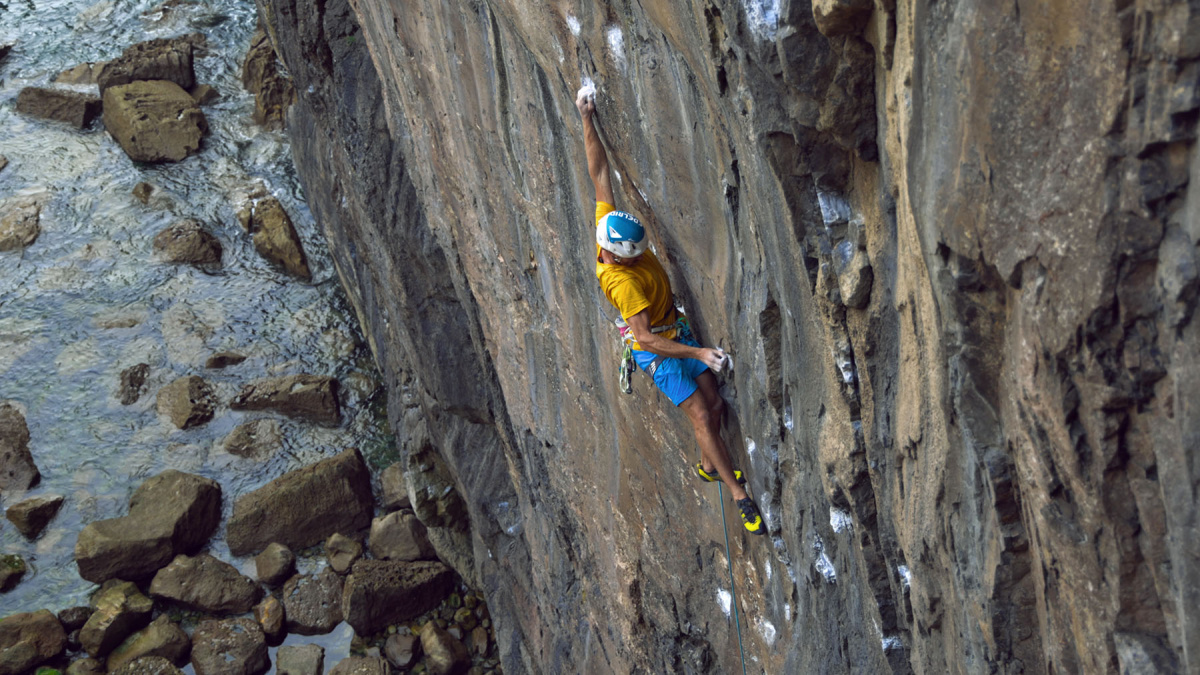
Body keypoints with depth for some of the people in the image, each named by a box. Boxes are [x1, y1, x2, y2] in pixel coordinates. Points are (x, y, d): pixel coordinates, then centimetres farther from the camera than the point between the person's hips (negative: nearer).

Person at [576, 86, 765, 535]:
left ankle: (709, 466, 34)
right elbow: (644, 336, -32)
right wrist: (698, 352, -34)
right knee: (701, 417, -8)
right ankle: (740, 496, -2)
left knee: (714, 403, 10)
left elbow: (599, 173, -9)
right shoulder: (622, 281, -32)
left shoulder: (610, 226, -13)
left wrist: (587, 120, -13)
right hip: (655, 350, -8)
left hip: (675, 331, 8)